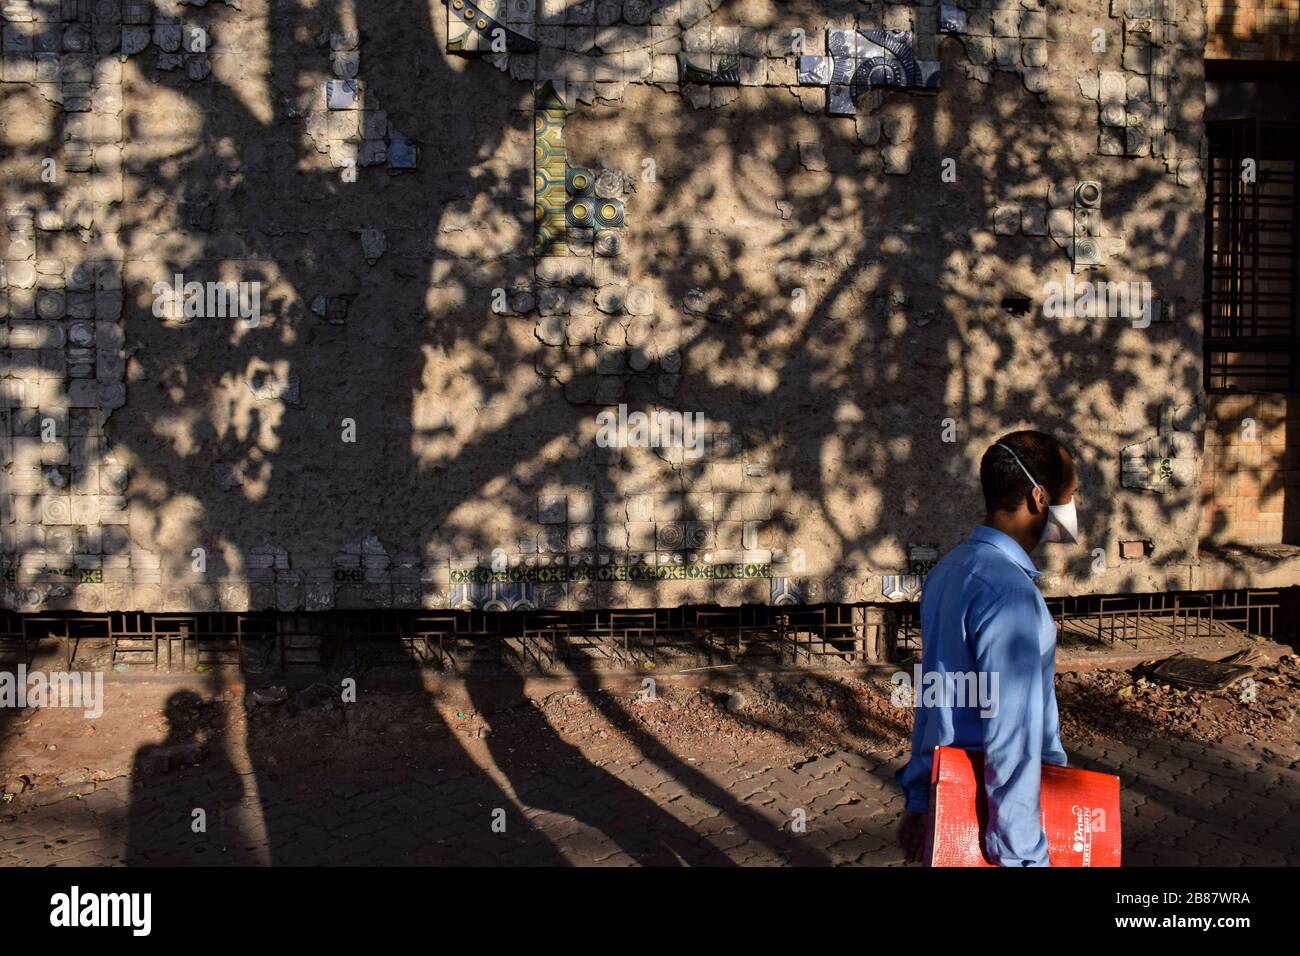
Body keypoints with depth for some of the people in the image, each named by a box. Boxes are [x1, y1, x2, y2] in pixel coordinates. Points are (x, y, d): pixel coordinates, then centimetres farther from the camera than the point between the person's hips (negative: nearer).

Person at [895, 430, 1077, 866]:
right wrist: (1023, 855, -21)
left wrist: (919, 798, 19)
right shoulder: (1010, 593, -23)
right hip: (991, 810, -9)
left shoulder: (948, 569, 6)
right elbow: (1012, 736, -25)